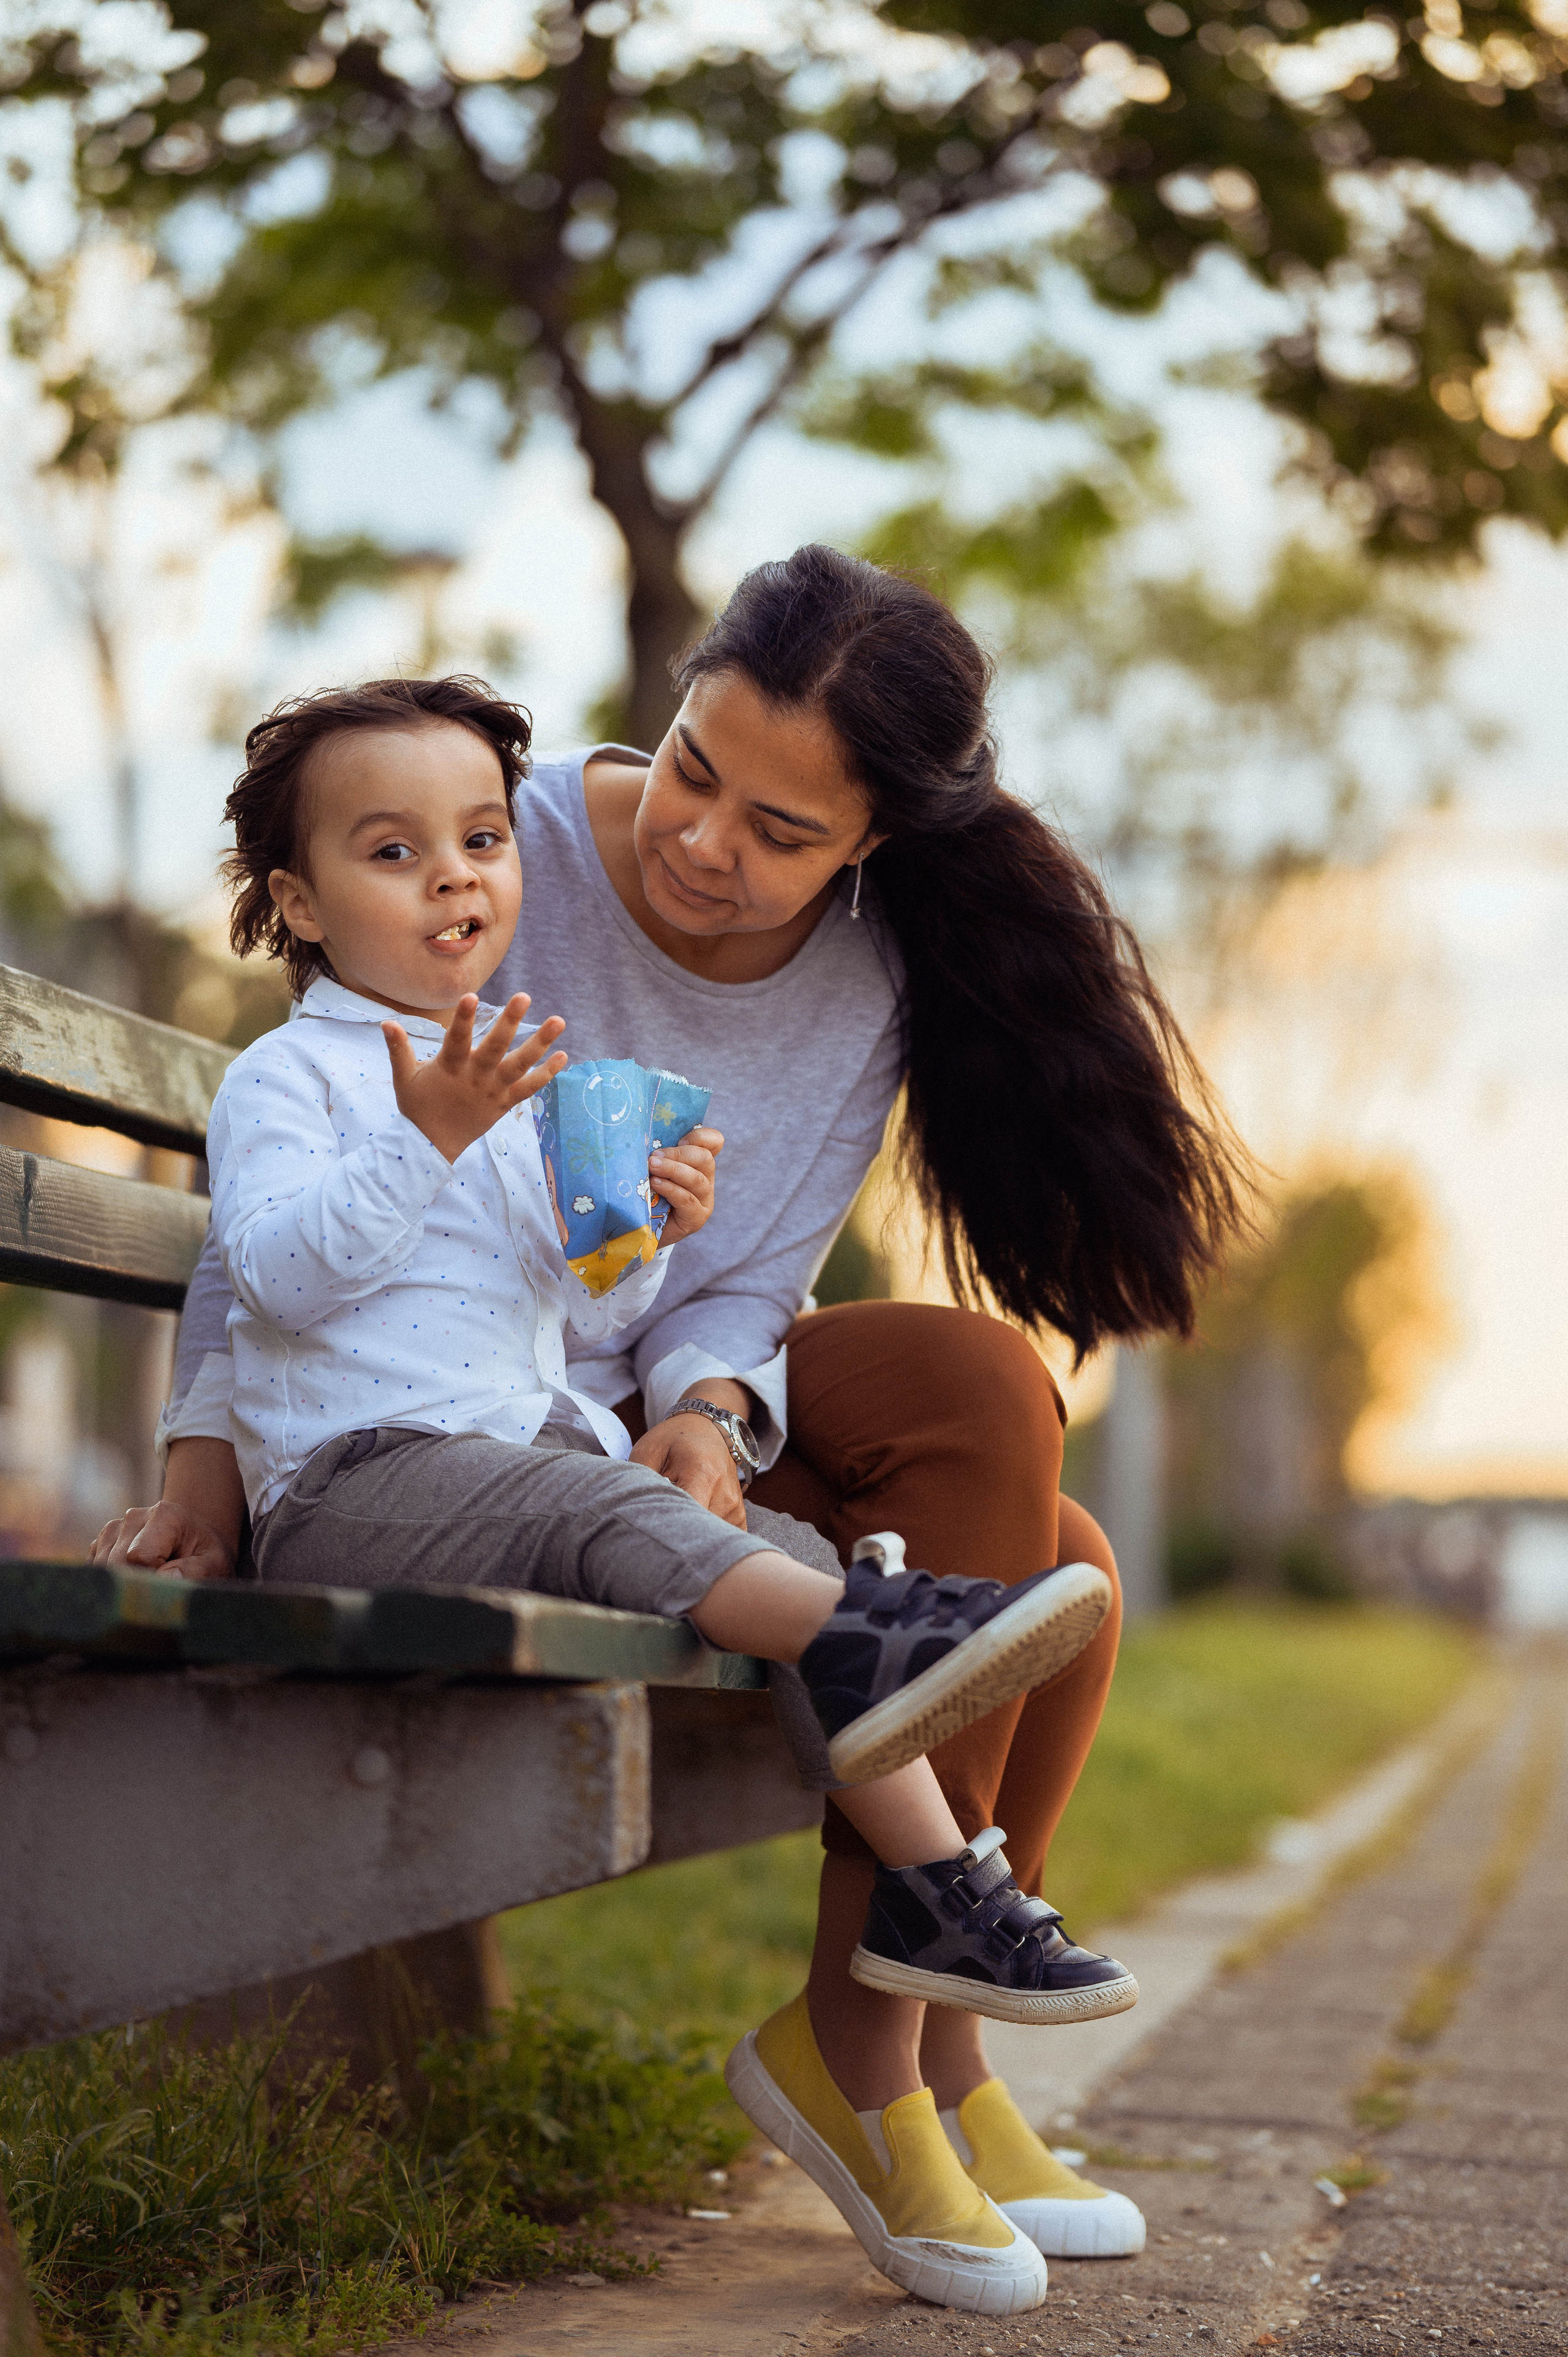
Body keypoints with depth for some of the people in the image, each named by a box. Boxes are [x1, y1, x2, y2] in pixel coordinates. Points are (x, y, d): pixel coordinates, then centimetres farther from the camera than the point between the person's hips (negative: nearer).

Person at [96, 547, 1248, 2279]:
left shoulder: (864, 976, -2)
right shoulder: (514, 854, -17)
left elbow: (746, 1284, -4)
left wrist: (708, 1415, -27)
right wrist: (213, 1450, -22)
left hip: (684, 1399, 6)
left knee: (1056, 1566, -13)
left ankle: (915, 2032, -1)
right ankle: (866, 2038, -13)